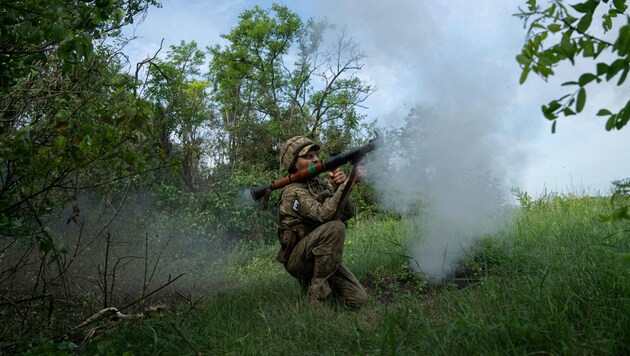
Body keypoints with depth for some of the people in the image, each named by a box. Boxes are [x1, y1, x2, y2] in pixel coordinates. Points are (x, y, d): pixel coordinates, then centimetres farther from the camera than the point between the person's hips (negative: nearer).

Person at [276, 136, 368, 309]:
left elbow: (348, 213, -3)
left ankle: (309, 281, 16)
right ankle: (317, 289, -18)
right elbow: (323, 214, -30)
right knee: (335, 227, -31)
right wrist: (347, 185, -33)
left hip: (321, 256, 7)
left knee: (358, 300, -5)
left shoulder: (322, 183, 7)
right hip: (298, 258, -6)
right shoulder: (293, 192, -15)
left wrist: (340, 186, -20)